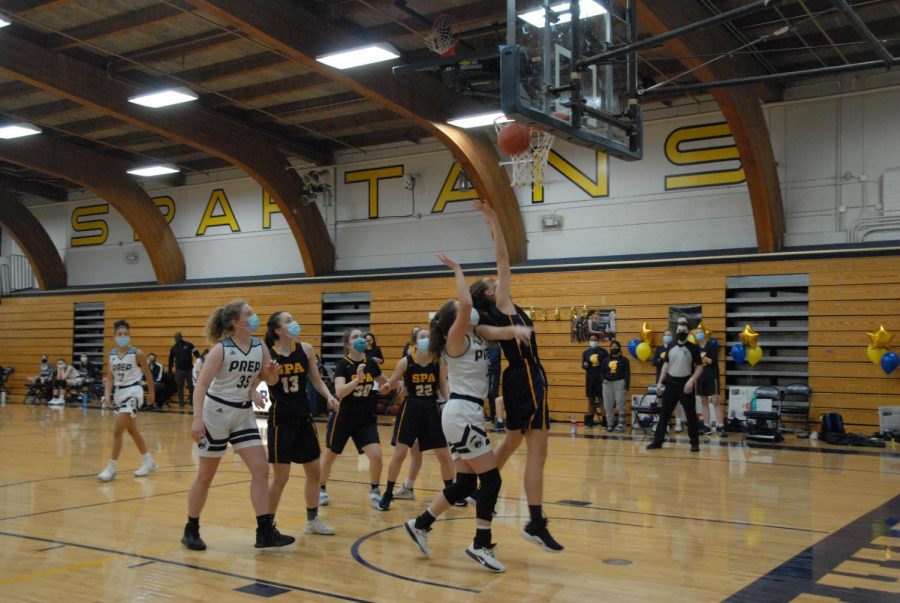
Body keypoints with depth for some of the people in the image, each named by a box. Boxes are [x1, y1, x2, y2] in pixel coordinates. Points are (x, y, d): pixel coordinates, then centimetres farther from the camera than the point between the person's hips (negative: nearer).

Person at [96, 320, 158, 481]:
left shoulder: (137, 354, -10)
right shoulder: (112, 354, 4)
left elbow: (147, 373, 2)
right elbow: (110, 377, 8)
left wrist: (151, 392, 11)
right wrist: (107, 394, -7)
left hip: (133, 391, -7)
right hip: (119, 392, 7)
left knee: (118, 430, -14)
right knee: (132, 431, 16)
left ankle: (111, 468, -6)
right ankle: (149, 462, 30)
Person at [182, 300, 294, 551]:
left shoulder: (260, 346, 0)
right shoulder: (221, 349, -16)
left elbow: (270, 379, 13)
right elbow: (201, 384, -21)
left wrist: (273, 371, -11)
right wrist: (197, 418, -32)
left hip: (244, 414, 5)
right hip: (216, 412, -5)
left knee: (261, 470, -4)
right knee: (205, 477, 6)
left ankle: (265, 531, 0)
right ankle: (191, 530, 22)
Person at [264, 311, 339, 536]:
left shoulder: (306, 349, 1)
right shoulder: (268, 354, -9)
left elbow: (316, 380, 8)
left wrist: (329, 396, -8)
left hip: (304, 416, 5)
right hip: (281, 419, -5)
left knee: (314, 471, 12)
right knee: (281, 477, -3)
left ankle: (312, 520, 29)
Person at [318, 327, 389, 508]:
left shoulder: (371, 363, 0)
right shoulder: (342, 365, -14)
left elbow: (385, 382, 18)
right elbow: (339, 391, -28)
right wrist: (357, 379, -40)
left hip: (366, 418, 3)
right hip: (343, 418, -3)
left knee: (376, 456, -12)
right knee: (329, 457, 14)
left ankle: (374, 491, 11)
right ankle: (321, 489, 38)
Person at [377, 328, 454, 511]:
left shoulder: (439, 361, -5)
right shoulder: (405, 362, -10)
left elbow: (443, 386, 2)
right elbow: (391, 383, -6)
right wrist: (386, 387, -28)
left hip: (432, 409, 2)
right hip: (410, 409, -2)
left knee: (444, 455, 6)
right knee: (399, 453, -5)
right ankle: (387, 494, 8)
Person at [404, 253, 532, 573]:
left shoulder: (477, 333, 13)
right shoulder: (456, 338, -11)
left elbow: (501, 331, -1)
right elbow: (466, 304, -26)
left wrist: (517, 328, -24)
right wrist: (457, 270, -16)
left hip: (465, 412, 9)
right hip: (462, 413, -9)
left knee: (465, 484, 12)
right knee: (491, 479, -6)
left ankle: (420, 524, 22)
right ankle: (481, 545, 0)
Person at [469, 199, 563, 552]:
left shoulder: (499, 312, 12)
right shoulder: (502, 306, -8)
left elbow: (502, 265, 19)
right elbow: (504, 263, -13)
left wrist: (492, 224, 19)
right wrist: (493, 221, -8)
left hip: (518, 379, 10)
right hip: (528, 379, -10)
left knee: (512, 442, 24)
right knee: (537, 453, -11)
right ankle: (536, 525, -13)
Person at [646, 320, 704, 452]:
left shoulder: (693, 348, -4)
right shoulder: (670, 347, 8)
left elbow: (699, 367, -5)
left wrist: (691, 380, -19)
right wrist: (660, 382, 8)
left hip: (685, 384, -4)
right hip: (671, 383, 4)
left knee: (691, 414, 2)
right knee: (665, 413, 6)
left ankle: (695, 443, 11)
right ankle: (657, 441, 10)